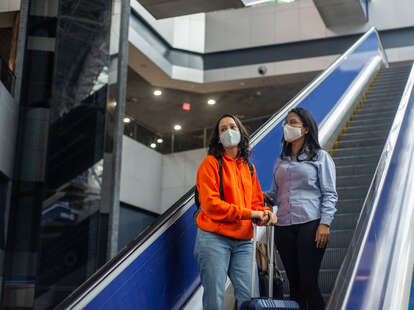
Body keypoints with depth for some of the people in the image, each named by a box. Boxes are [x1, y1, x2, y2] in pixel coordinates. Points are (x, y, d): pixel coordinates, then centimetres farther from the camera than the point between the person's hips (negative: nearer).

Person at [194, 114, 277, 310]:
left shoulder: (249, 167, 18)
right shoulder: (211, 163, -1)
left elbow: (256, 202, 19)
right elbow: (210, 204, -12)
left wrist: (265, 213, -5)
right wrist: (249, 213, -13)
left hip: (243, 241, 5)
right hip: (214, 238, -5)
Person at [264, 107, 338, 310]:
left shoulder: (320, 156, 6)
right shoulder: (281, 161, 20)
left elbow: (329, 194, -1)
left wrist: (325, 224, -12)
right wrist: (265, 197, -3)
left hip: (310, 224, -5)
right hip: (283, 227, 5)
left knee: (309, 284, -8)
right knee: (294, 284, 6)